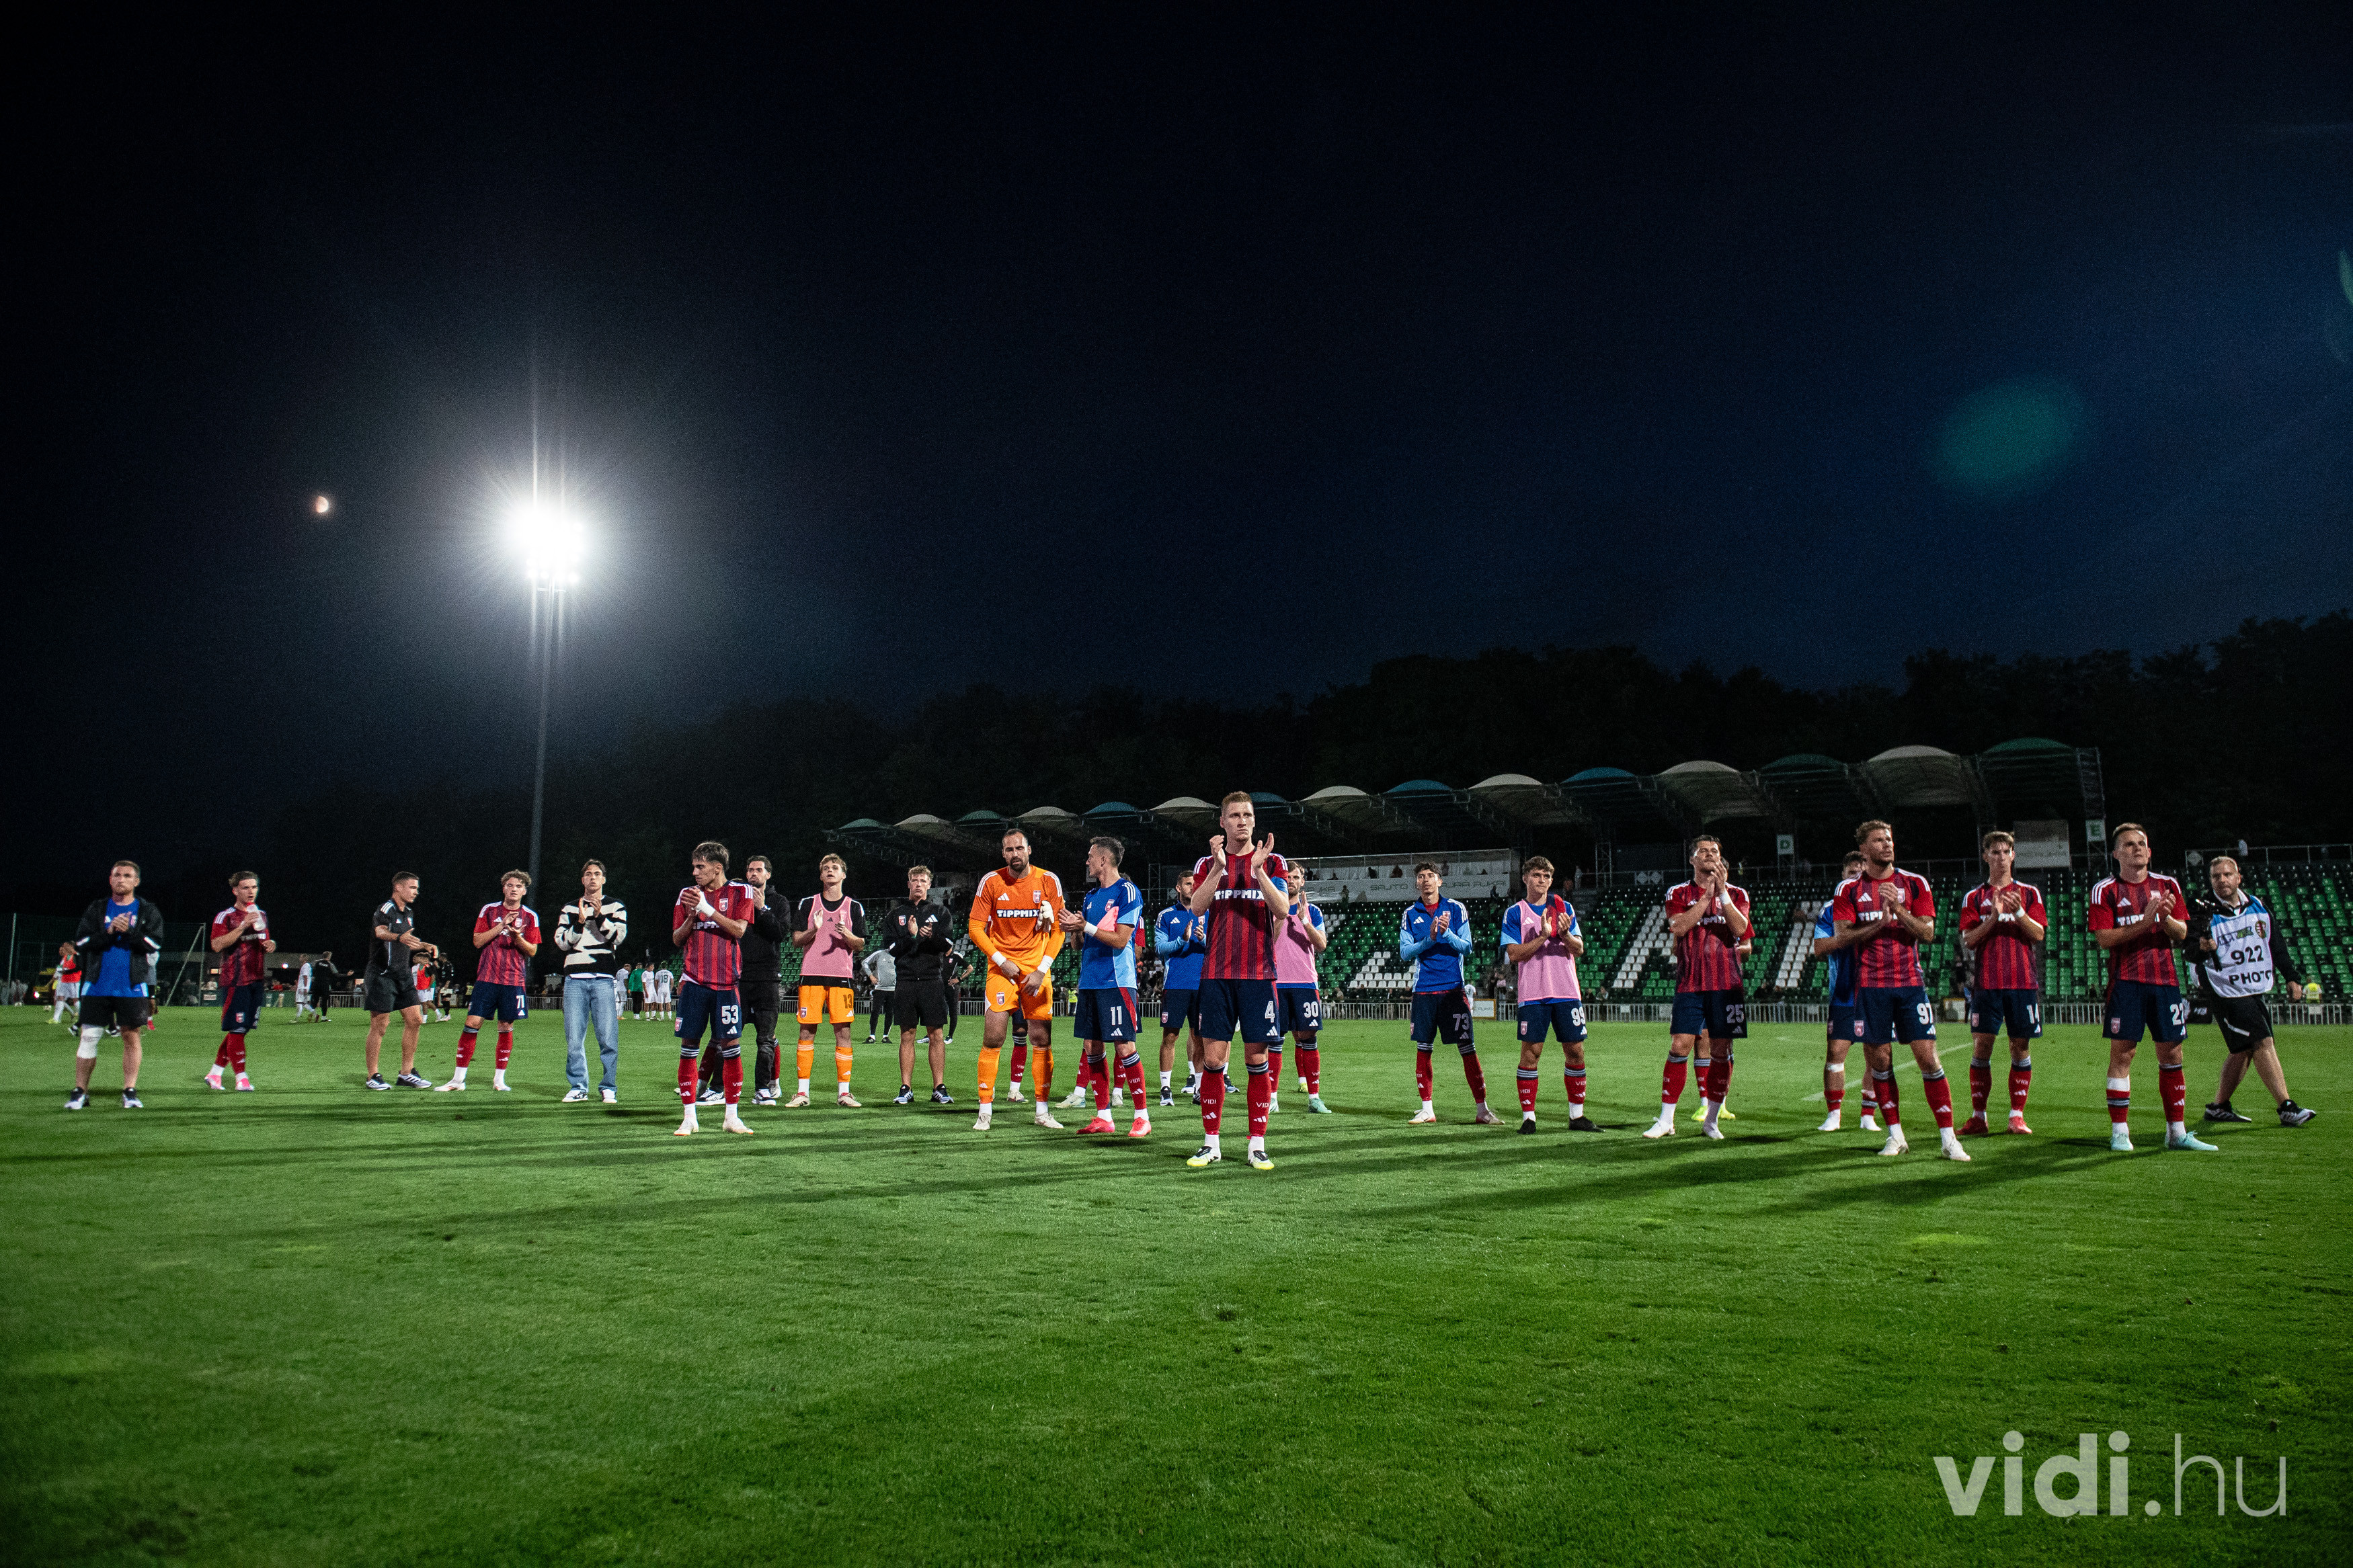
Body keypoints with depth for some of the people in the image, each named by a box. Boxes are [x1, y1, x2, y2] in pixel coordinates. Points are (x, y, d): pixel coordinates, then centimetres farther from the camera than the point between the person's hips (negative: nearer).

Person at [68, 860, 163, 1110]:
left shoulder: (148, 911, 7)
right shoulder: (96, 909, 11)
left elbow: (154, 943, -5)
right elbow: (81, 942, 1)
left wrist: (129, 930, -18)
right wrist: (108, 932, -13)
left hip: (132, 986, -1)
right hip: (97, 984, 1)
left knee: (131, 1036, -1)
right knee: (88, 1037, 0)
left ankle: (130, 1091, 4)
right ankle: (80, 1092, 8)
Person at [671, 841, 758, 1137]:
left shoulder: (740, 892, 4)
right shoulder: (687, 893, 12)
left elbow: (738, 929, -10)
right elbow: (677, 938, 9)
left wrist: (706, 908, -16)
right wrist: (691, 916, -9)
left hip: (726, 982, -2)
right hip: (695, 981, 2)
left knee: (731, 1045, -1)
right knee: (688, 1046, 0)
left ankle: (731, 1117, 9)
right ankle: (689, 1118, 8)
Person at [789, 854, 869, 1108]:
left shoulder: (854, 907, 10)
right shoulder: (807, 904, 10)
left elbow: (861, 945, 8)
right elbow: (796, 941, 7)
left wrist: (846, 935, -13)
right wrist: (813, 930, -13)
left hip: (842, 977, 0)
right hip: (811, 976, 0)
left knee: (843, 1032, -3)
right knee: (807, 1032, -1)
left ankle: (843, 1091, 2)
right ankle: (802, 1092, 5)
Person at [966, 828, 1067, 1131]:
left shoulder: (1049, 881, -2)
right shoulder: (991, 882, -4)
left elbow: (1057, 929, 1)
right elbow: (975, 928, -1)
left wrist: (1042, 970, -7)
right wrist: (1001, 961, -10)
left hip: (1037, 968, 1)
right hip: (1002, 967, -1)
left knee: (1041, 1041, 3)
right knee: (992, 1038, -8)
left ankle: (1043, 1111, 14)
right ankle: (985, 1112, 1)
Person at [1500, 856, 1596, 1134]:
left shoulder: (1565, 908, 11)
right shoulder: (1515, 913, 3)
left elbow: (1579, 949, 5)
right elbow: (1514, 954, -7)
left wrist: (1565, 935, -15)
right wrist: (1544, 936, -18)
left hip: (1567, 992, 3)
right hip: (1533, 993, -3)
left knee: (1575, 1052, 4)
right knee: (1530, 1053, -4)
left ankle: (1577, 1115, 14)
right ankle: (1528, 1116, 4)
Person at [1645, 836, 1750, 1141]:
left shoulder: (1736, 894, 9)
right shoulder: (1678, 893, 7)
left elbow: (1740, 928, -9)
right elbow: (1679, 927, -11)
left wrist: (1722, 891, -14)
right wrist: (1707, 895, -12)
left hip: (1726, 983, 1)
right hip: (1690, 984, -1)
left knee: (1720, 1050, 3)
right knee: (1679, 1047, -7)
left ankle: (1711, 1120, 14)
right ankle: (1666, 1120, 0)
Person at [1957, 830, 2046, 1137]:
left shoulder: (2029, 893, 11)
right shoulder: (1974, 897, 9)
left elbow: (2038, 934, 1)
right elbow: (1968, 940, -1)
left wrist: (2018, 912, -15)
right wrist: (1993, 917, -14)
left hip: (2023, 982, 1)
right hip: (1986, 982, -1)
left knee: (2021, 1047, 2)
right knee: (1981, 1047, -5)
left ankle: (2017, 1116, 9)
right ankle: (1978, 1117, 0)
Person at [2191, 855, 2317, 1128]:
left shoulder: (2261, 907, 7)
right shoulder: (2206, 913, -8)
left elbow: (2277, 945, 16)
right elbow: (2191, 954, -13)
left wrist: (2292, 976, 13)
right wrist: (2203, 948, -35)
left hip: (2258, 992, 6)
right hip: (2227, 993, -6)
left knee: (2243, 1051, 7)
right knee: (2263, 1044, -12)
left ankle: (2219, 1106, 18)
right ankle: (2286, 1108, -10)